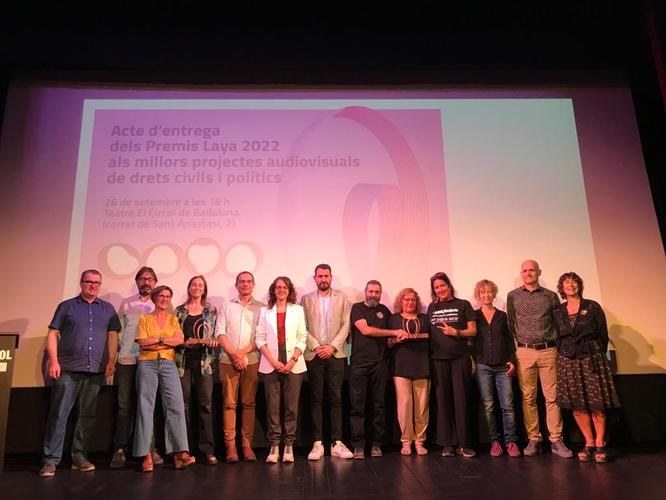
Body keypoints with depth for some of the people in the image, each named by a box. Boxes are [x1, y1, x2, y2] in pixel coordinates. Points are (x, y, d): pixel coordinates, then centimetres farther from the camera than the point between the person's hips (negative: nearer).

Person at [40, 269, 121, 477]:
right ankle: (51, 459, 5)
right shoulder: (66, 306, 7)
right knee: (59, 414, -3)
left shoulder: (107, 309, 13)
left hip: (96, 371, 3)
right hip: (68, 369, -2)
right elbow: (53, 334, 3)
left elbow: (112, 336, 11)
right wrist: (54, 361, -8)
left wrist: (111, 361, 0)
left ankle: (79, 456, 18)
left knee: (87, 415, 8)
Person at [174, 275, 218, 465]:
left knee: (205, 404, -1)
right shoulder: (179, 311, 8)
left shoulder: (211, 311, 8)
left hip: (204, 361, 0)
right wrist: (183, 342, -11)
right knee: (183, 404, 4)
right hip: (183, 361, 0)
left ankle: (208, 449, 5)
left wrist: (213, 342, -13)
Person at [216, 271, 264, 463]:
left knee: (249, 403, 3)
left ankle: (247, 445, 10)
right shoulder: (227, 306, 11)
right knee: (229, 403, 0)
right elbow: (220, 334, 3)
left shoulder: (260, 308, 7)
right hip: (228, 360, 1)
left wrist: (243, 352, -9)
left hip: (251, 361, 0)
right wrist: (234, 354, -7)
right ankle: (230, 445, 6)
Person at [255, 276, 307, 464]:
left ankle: (289, 445, 10)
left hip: (293, 365, 0)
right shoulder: (265, 311, 9)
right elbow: (260, 338, 3)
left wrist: (293, 360, -8)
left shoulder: (297, 310, 9)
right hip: (271, 365, 0)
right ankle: (274, 446, 9)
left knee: (291, 406, 1)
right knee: (272, 405, 1)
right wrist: (273, 361, -8)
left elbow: (302, 338, 5)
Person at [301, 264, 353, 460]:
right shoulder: (306, 299, 8)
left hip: (335, 354, 0)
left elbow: (346, 325, 1)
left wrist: (332, 346, -9)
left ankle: (337, 442, 7)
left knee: (336, 399, 1)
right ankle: (318, 443, 7)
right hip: (313, 355, 0)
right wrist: (316, 346, -9)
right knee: (316, 399, 2)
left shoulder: (342, 298, 7)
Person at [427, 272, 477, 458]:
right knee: (443, 400, 4)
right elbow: (428, 332, 14)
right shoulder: (432, 308, 13)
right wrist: (427, 353, 3)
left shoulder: (463, 304, 5)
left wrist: (455, 332, -13)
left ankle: (464, 443, 5)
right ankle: (448, 444, 11)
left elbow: (473, 331, 2)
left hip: (460, 358, -2)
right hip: (438, 359, 3)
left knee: (461, 399, -2)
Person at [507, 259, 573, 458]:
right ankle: (533, 439, 10)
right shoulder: (513, 296, 7)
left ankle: (556, 440, 7)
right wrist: (514, 348, 8)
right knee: (528, 397, 2)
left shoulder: (550, 296, 8)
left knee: (552, 397, 0)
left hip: (548, 351, 0)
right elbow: (510, 324, 10)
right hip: (524, 352, 0)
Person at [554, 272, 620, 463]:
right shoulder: (558, 312, 9)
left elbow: (603, 334, 3)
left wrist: (597, 356, 3)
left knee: (596, 404, -3)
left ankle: (600, 444, 8)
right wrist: (564, 354, 5)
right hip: (568, 361, 2)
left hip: (592, 359, -2)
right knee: (577, 405, 2)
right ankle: (589, 443, 12)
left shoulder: (592, 307, 2)